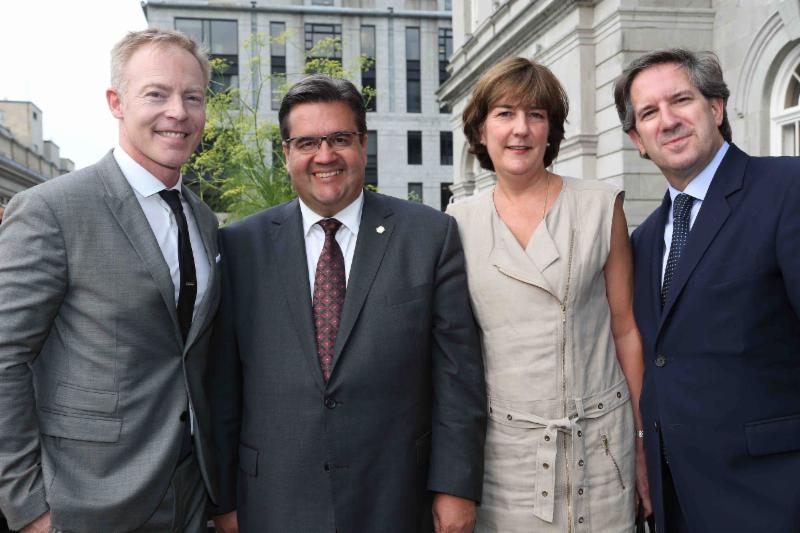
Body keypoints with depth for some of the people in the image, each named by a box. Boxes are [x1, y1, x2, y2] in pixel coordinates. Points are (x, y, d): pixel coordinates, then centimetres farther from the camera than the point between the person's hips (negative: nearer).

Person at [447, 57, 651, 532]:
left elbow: (627, 329, 2)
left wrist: (646, 439, 0)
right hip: (502, 446, 1)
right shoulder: (459, 222, 3)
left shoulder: (600, 206, -1)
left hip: (598, 443, -1)